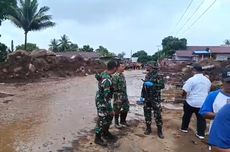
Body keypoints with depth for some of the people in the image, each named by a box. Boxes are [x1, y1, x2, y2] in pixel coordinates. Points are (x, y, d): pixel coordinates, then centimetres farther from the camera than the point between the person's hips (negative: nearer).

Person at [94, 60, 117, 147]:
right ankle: (97, 139, 20)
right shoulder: (107, 79, -30)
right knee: (102, 120, 3)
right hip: (102, 102, -9)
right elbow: (106, 96, -29)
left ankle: (105, 133, 36)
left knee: (109, 116, 20)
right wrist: (110, 109, -23)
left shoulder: (103, 74, -1)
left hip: (103, 100, 9)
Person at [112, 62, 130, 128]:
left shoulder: (122, 75, 9)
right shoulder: (115, 76, -18)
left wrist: (125, 94, 17)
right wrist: (117, 95, -20)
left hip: (124, 95, 9)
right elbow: (114, 87, -20)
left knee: (126, 108, 15)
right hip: (118, 95, -9)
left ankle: (123, 121, 34)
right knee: (117, 110, 6)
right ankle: (116, 123, 23)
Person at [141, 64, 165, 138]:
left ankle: (159, 131, 15)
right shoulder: (147, 76, 10)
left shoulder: (157, 76, -8)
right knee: (147, 114, 11)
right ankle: (148, 128, 27)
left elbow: (162, 85, -20)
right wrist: (142, 96, 13)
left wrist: (152, 84, -29)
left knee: (157, 115, 0)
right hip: (147, 99, 6)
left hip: (155, 99, -5)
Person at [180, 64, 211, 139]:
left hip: (191, 102, -4)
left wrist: (183, 95, 4)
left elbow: (185, 91, -17)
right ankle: (201, 134, 16)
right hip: (203, 102, 5)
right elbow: (208, 91, 18)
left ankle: (184, 128, 30)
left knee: (187, 116, 15)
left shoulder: (191, 79, -17)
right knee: (201, 118, 12)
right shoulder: (207, 80, 5)